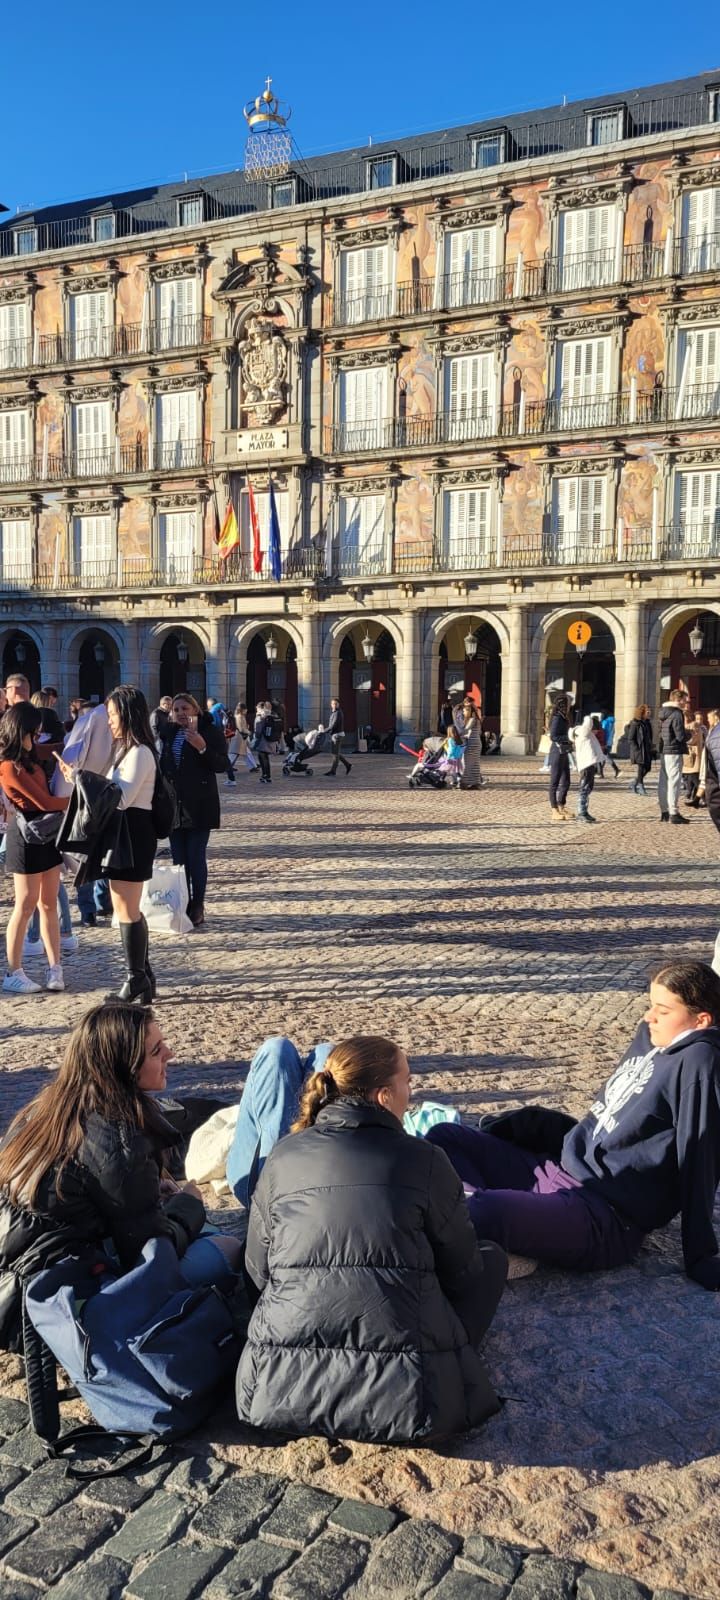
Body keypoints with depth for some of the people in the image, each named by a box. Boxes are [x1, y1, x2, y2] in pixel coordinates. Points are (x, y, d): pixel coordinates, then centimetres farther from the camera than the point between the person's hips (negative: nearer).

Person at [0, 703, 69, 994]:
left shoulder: (28, 757, 10)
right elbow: (44, 801, -17)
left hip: (46, 832, 9)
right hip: (27, 834, -9)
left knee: (49, 903, 8)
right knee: (26, 905, -1)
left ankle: (55, 968, 12)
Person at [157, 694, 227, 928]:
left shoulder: (211, 731, -5)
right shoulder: (169, 733, 11)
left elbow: (222, 765, -10)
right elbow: (163, 765, 17)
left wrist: (202, 748, -24)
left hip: (199, 806, -5)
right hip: (173, 805, 5)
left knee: (196, 858, -5)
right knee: (178, 859, 7)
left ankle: (197, 908, 5)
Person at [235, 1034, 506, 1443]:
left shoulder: (283, 1157, 5)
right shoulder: (424, 1160, -2)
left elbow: (258, 1271, 14)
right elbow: (462, 1273, 8)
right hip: (409, 1398, -4)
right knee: (492, 1258, 19)